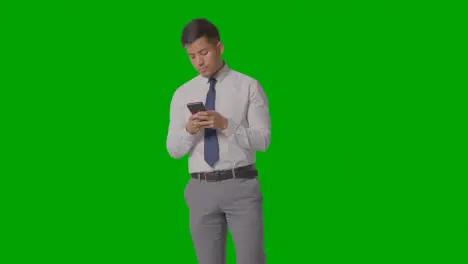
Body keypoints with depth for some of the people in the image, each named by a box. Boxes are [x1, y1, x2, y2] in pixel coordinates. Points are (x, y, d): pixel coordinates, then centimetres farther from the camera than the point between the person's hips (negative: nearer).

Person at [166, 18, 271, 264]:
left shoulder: (248, 86, 0)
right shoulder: (183, 94, 10)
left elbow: (263, 139, -6)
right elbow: (173, 150, 7)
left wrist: (226, 125, -20)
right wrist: (189, 131, -14)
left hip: (241, 186, -3)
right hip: (201, 189, 3)